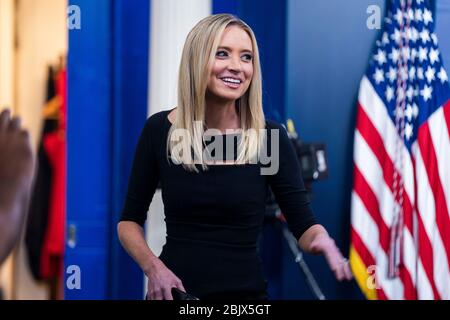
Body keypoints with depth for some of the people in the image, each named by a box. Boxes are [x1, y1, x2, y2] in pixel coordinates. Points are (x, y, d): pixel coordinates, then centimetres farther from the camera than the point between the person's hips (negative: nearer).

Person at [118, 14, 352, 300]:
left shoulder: (269, 137, -9)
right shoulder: (159, 129, -6)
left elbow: (304, 224, -8)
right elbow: (129, 221, 2)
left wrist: (321, 238, -30)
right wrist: (152, 266, -15)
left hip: (244, 290, 0)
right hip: (173, 289, 0)